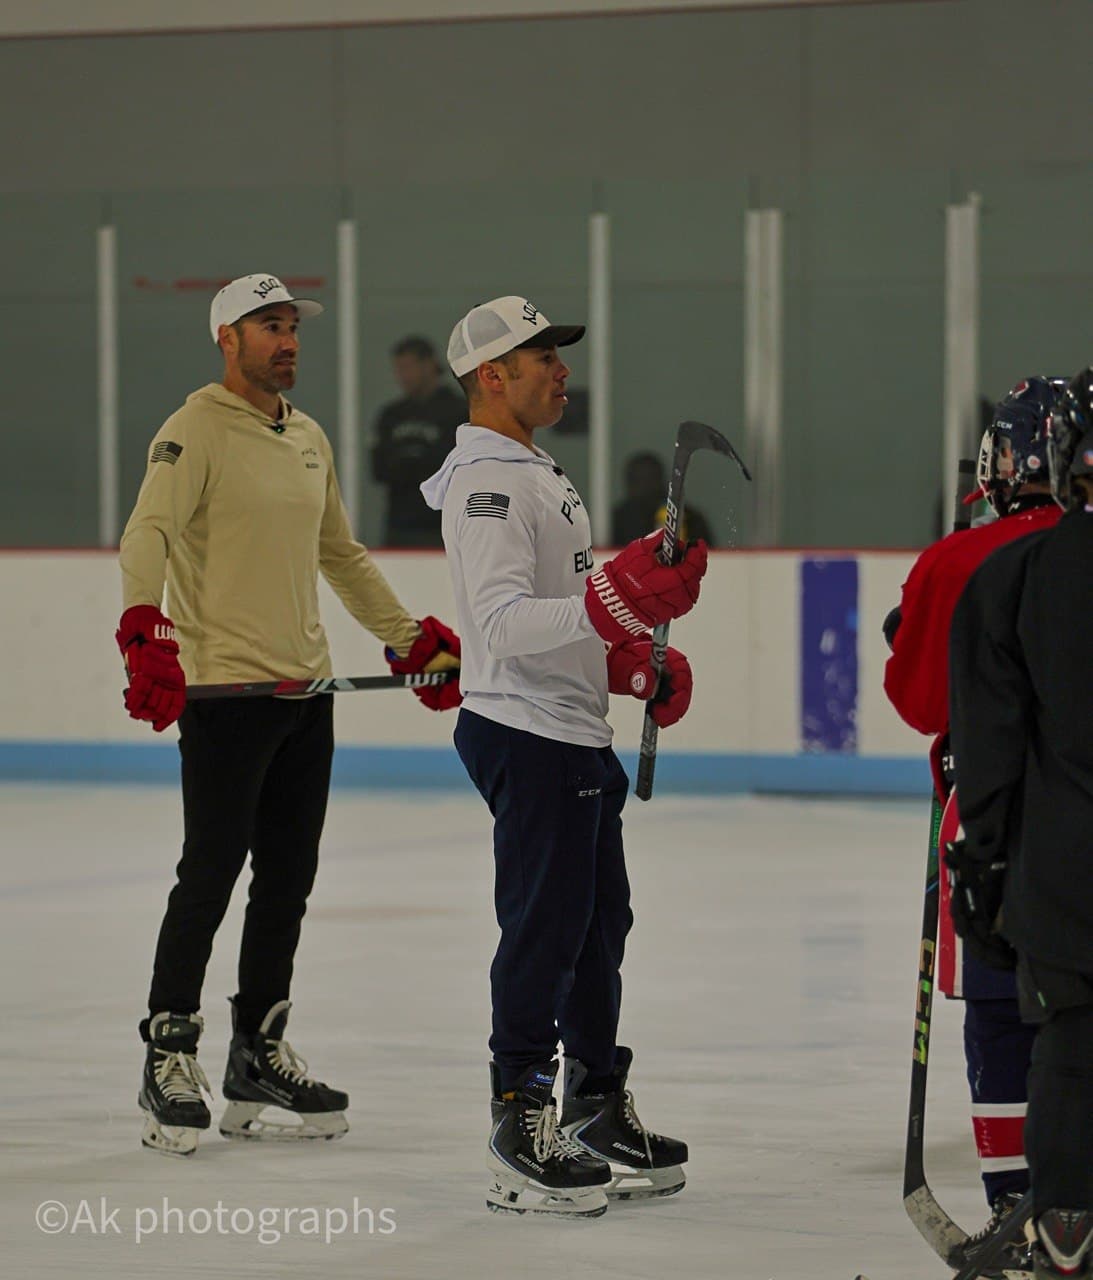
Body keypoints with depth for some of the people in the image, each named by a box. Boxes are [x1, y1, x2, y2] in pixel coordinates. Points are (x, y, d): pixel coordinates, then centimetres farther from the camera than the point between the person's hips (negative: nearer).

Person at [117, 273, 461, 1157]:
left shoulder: (310, 439, 17)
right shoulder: (196, 431, -8)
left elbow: (341, 554, 28)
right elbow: (147, 535, -20)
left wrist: (413, 639, 27)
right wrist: (145, 634, -35)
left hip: (306, 689, 8)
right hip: (223, 689, -8)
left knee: (288, 882, 10)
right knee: (210, 877, -6)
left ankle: (259, 1055, 20)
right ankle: (168, 1059, 4)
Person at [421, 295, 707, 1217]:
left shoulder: (535, 473, 19)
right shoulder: (486, 483, -16)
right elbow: (505, 623, -28)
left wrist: (639, 665, 16)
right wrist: (612, 605, -38)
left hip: (574, 735, 11)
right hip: (525, 735, -11)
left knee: (600, 919, 16)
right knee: (546, 926, -10)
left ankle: (597, 1107, 27)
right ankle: (520, 1135, -6)